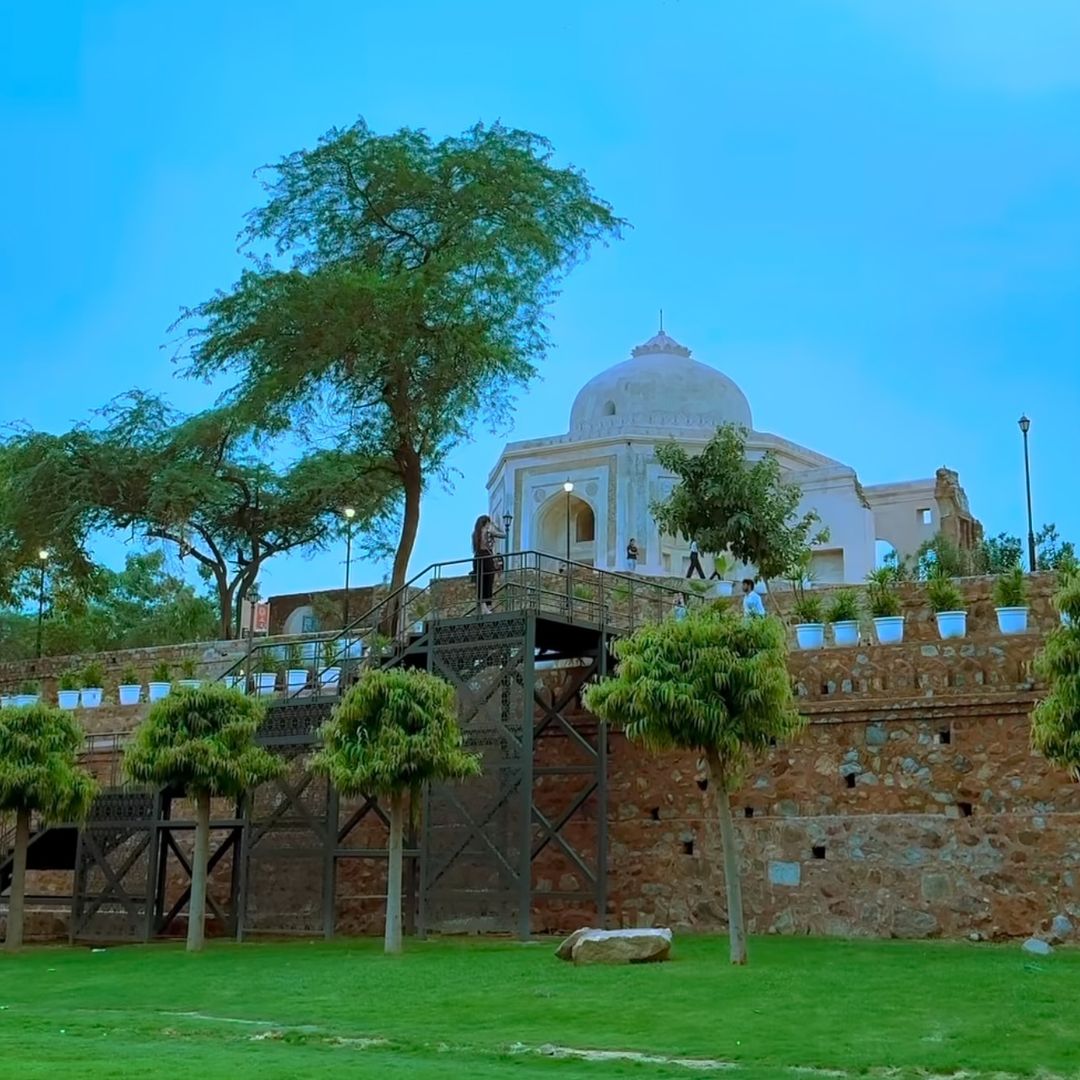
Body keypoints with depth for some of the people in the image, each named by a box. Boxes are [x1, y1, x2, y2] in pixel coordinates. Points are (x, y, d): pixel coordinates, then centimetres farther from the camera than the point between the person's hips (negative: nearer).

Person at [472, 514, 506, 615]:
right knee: (488, 584, -4)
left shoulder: (476, 533, 14)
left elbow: (475, 548, 15)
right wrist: (496, 526, 16)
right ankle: (487, 607, -11)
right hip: (488, 558, -5)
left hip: (477, 559, 5)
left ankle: (482, 607, -6)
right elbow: (504, 535, 7)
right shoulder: (489, 531, 0)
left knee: (480, 585, 2)